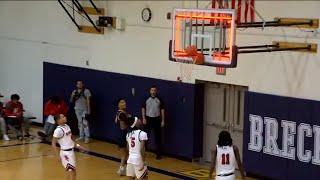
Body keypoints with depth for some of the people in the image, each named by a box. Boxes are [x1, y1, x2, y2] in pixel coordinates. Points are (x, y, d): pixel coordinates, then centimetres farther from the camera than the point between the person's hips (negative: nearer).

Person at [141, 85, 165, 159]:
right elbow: (143, 109, 5)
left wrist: (162, 120, -3)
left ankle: (159, 153, 12)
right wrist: (143, 118, -3)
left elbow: (162, 110, 0)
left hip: (157, 119, 0)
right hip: (148, 118, 1)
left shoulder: (159, 100, -3)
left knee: (158, 137, 5)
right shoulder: (147, 99, -1)